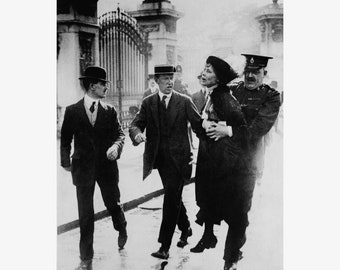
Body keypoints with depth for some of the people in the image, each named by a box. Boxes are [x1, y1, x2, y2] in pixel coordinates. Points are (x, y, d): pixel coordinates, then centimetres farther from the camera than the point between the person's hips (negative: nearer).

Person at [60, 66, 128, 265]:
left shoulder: (110, 111, 2)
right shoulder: (72, 111, 0)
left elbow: (120, 134, -1)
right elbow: (65, 139, 6)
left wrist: (116, 146, -22)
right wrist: (66, 161, 4)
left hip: (107, 165, 1)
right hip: (83, 167, -1)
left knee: (113, 203, 11)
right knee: (85, 211, 3)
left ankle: (122, 230, 42)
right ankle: (86, 250, 18)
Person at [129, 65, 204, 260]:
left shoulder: (184, 101, 0)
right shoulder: (148, 103, 6)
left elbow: (198, 124, -3)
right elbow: (136, 124, -1)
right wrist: (137, 134, -24)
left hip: (178, 157, -3)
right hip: (160, 157, 4)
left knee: (172, 198, -8)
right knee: (174, 197, 17)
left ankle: (165, 247, -4)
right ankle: (186, 229, 42)